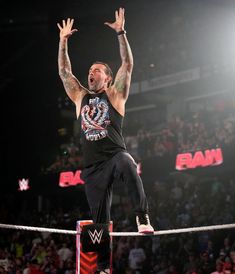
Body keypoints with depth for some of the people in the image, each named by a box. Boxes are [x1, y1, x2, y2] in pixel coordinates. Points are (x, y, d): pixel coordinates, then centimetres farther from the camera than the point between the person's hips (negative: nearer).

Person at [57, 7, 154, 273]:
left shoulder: (114, 95, 8)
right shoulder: (80, 97, 19)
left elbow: (128, 65, -2)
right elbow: (64, 71, 17)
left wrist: (121, 34, -7)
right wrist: (63, 42, 14)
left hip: (115, 155, -4)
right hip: (92, 166, 4)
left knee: (127, 164, -42)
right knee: (100, 220, 4)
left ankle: (142, 217, -41)